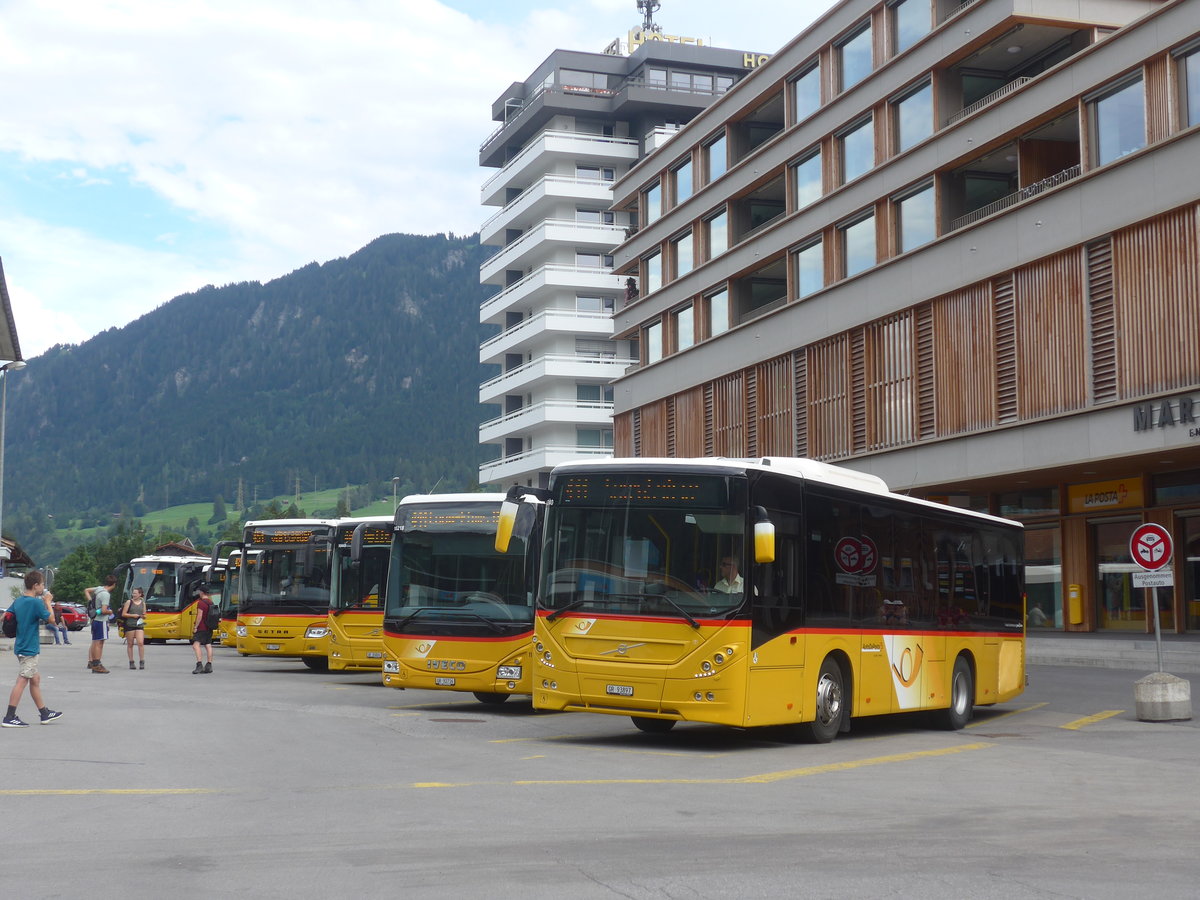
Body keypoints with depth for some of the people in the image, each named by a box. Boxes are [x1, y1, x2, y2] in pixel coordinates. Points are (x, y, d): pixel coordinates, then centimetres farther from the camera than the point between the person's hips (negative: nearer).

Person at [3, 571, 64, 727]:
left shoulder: (18, 601, 7)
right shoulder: (36, 603, -17)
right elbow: (51, 619, -11)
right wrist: (48, 602, 1)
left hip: (21, 646, 9)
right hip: (29, 648, -9)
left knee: (35, 679, 15)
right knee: (22, 681, -7)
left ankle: (45, 713, 23)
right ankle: (9, 717, -7)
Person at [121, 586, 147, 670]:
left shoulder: (143, 603, 12)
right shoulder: (129, 602, 3)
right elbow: (123, 614, -1)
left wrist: (143, 616, -4)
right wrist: (132, 615, -12)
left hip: (139, 625, 1)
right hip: (130, 625, -1)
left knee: (140, 643, -12)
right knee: (130, 644, 4)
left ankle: (142, 662, -7)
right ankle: (131, 662, 11)